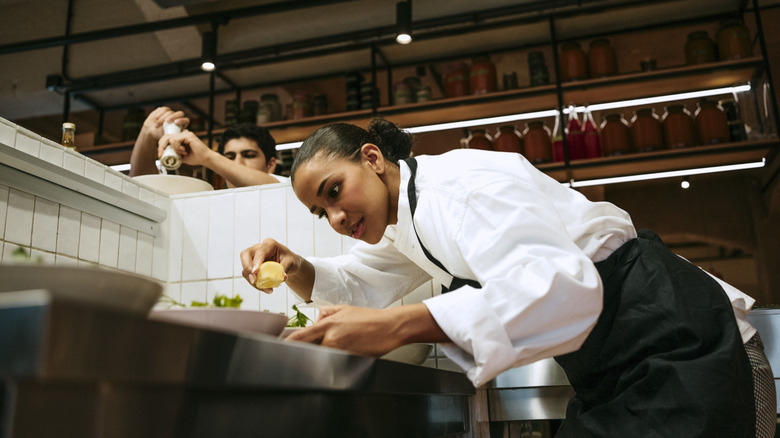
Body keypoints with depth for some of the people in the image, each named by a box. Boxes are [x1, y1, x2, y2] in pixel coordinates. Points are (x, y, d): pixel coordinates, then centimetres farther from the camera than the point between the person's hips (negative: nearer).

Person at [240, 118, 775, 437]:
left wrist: (393, 327, -41)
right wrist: (297, 268, -2)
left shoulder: (458, 183, -21)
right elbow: (354, 282, 21)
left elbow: (563, 286, -34)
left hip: (673, 348, -9)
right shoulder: (404, 226, 10)